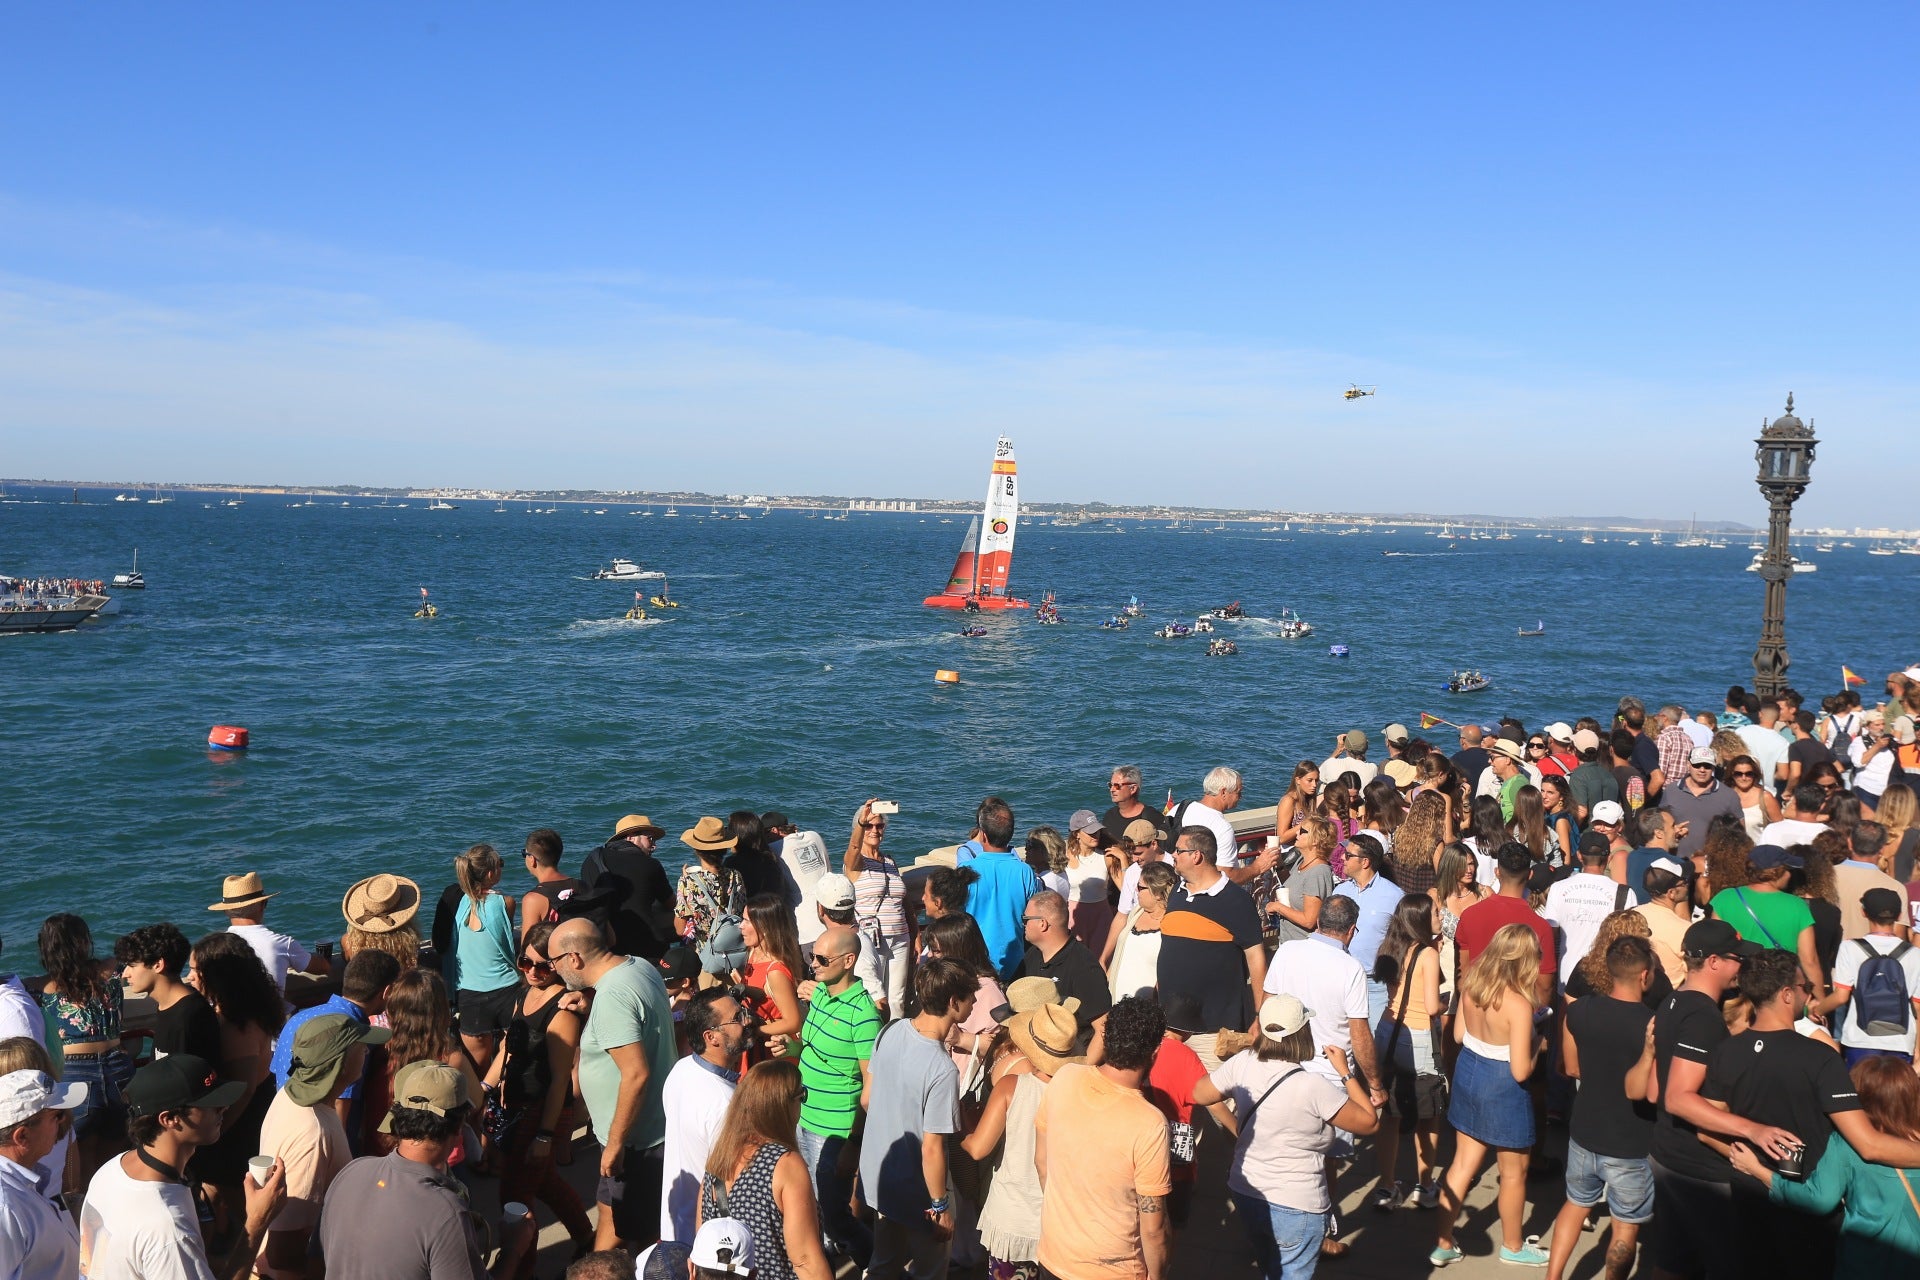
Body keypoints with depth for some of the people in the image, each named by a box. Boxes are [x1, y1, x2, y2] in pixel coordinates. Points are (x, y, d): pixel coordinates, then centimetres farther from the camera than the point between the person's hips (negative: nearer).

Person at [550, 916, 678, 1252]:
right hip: (660, 1122, 10)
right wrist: (590, 1010, 4)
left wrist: (615, 1143, -21)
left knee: (616, 1224, 5)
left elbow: (636, 1073, -30)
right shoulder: (640, 967, 3)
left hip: (637, 1139, -10)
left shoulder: (612, 997, -26)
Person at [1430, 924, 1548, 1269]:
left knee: (1462, 1164, 18)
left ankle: (1443, 1245, 26)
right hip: (1501, 1088, -6)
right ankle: (1512, 1247, 37)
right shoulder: (1518, 1005, -27)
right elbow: (1520, 1071, -24)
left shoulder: (1471, 985, -8)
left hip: (1467, 1072, 6)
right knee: (1514, 1172, 18)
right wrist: (1537, 1045, -6)